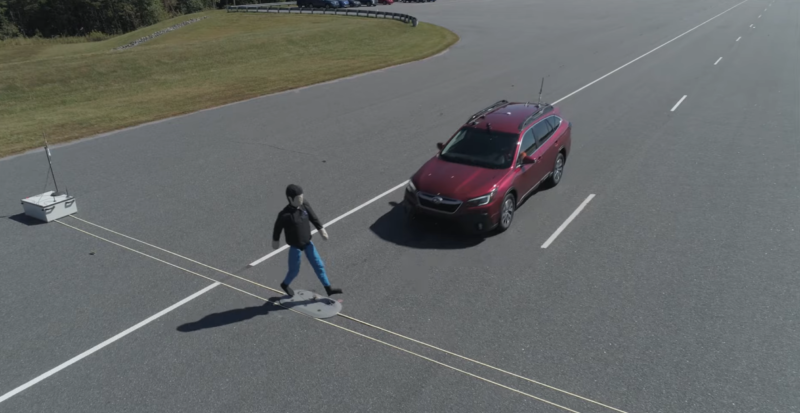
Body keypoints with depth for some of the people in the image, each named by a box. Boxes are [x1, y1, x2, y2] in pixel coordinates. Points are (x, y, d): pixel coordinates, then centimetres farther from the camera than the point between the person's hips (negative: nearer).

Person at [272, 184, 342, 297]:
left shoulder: (305, 205, -12)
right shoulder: (285, 214, -26)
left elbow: (313, 218, 2)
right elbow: (278, 227, -9)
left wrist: (321, 229, -4)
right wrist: (275, 241, 4)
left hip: (307, 243, 5)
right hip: (295, 246, -5)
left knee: (319, 265, 10)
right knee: (294, 270, 13)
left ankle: (328, 288, 22)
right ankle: (285, 284, 44)